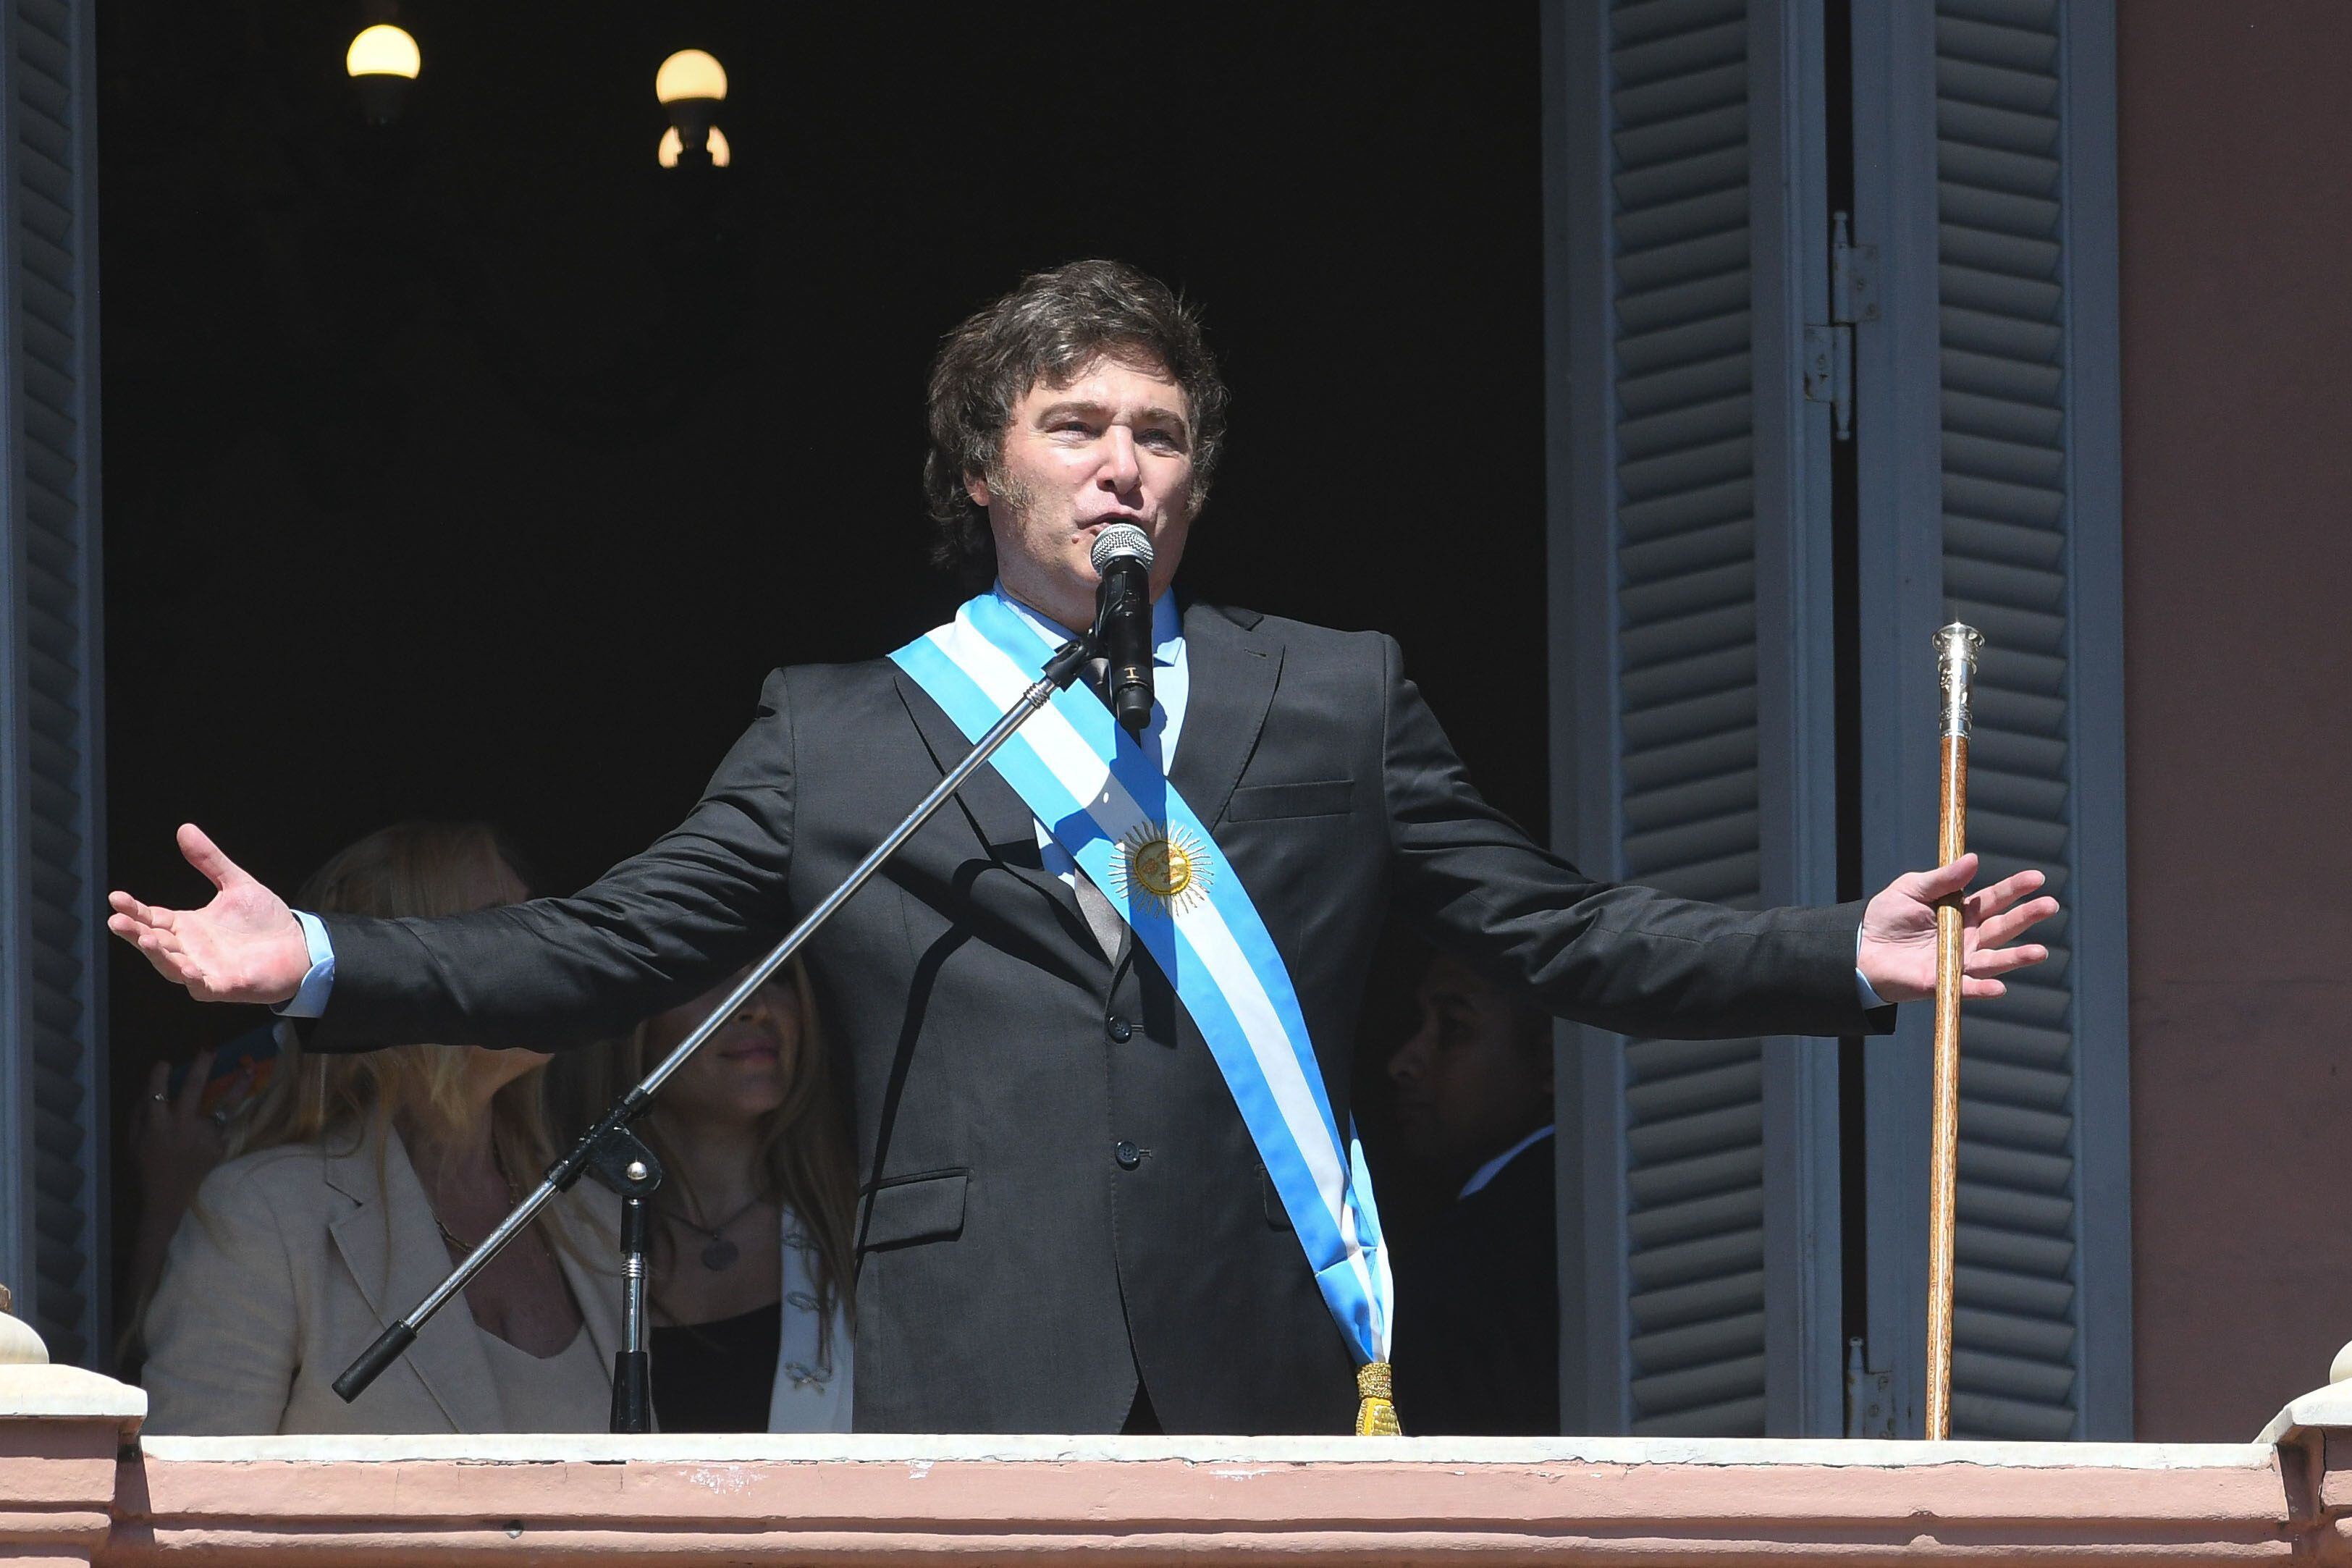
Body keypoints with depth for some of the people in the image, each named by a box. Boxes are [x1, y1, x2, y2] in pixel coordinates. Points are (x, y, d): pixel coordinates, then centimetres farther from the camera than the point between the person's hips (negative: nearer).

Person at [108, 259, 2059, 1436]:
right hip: (986, 1390, -1)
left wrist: (1848, 958, 5)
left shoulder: (1338, 701, 16)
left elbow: (1562, 932, 15)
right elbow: (602, 948, 11)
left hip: (1278, 1373, 1)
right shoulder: (838, 736, 13)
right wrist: (322, 965, -1)